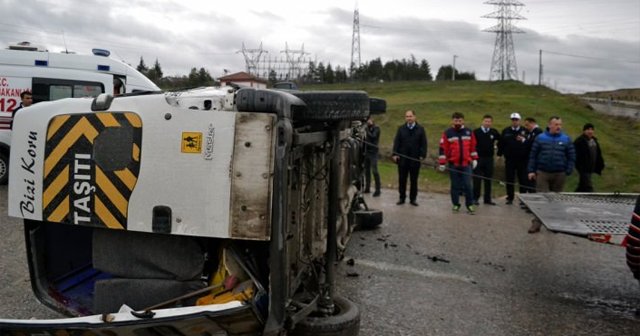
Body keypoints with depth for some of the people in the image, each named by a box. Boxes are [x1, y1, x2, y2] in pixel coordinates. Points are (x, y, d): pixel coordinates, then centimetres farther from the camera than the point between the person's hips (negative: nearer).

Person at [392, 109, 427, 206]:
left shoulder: (420, 129, 4)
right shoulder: (401, 129, 8)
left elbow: (423, 144, 1)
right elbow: (396, 142, 5)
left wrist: (422, 155, -8)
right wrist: (395, 154, -4)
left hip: (415, 159, -1)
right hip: (402, 158, 1)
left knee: (414, 180, 6)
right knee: (402, 179, 5)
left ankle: (413, 198, 14)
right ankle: (402, 197, 15)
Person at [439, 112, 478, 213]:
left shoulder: (469, 132, 6)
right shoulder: (447, 133, -2)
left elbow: (473, 146, 15)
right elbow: (443, 148, -3)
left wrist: (474, 159, 14)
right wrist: (442, 163, -5)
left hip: (466, 163, 1)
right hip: (453, 164, -1)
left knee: (467, 185, -3)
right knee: (455, 185, 6)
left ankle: (469, 204, 9)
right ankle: (456, 204, 17)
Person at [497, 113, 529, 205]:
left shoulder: (525, 131, 2)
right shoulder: (506, 131, 7)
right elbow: (501, 143, 9)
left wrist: (523, 140, -21)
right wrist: (499, 154, 5)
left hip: (522, 159, -1)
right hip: (509, 159, 2)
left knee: (523, 180, 1)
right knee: (509, 180, 5)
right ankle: (510, 198, 14)